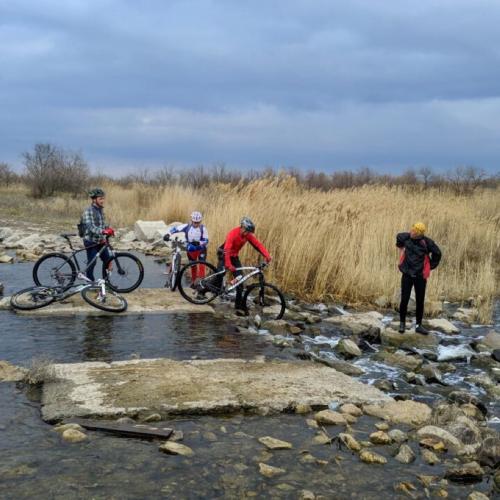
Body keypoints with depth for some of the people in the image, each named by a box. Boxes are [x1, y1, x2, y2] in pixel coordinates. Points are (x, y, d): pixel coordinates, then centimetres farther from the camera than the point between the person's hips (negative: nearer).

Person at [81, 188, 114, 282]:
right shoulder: (88, 211, -17)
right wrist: (103, 231, -44)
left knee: (107, 260, 7)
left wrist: (108, 229, -2)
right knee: (92, 263, 0)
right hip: (91, 241, -7)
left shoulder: (101, 209, 8)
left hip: (101, 241, 7)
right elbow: (90, 227, -30)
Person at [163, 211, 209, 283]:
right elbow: (175, 229, -17)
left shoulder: (203, 228, -18)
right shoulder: (187, 226, -14)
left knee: (202, 264, -19)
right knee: (193, 266, 15)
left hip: (201, 249, -2)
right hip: (191, 249, 3)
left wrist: (198, 243, -40)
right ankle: (193, 281, 34)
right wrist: (168, 234, -34)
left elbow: (206, 241, -21)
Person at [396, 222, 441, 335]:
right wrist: (401, 249, 19)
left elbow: (437, 254, 4)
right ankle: (402, 323, 15)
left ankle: (418, 325, 17)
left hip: (420, 276, -1)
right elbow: (399, 237, 18)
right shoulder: (406, 237, -6)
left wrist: (431, 266, 8)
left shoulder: (427, 243, -11)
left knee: (420, 301, 6)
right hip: (407, 274, 1)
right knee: (404, 300, -1)